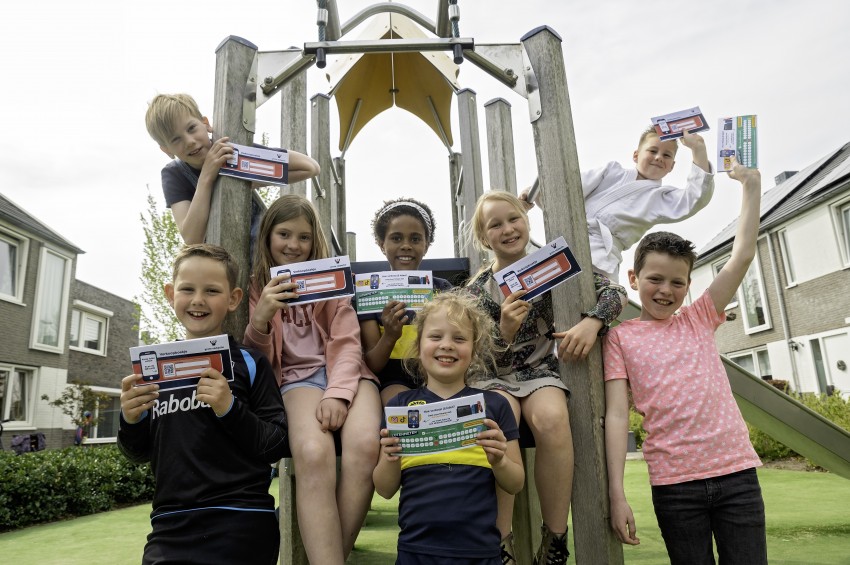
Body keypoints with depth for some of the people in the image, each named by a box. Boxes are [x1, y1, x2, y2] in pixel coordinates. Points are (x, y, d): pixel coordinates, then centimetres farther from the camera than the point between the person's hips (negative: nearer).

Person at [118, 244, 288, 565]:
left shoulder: (248, 364, -6)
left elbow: (276, 446, -8)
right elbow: (141, 454, 13)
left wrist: (230, 409, -22)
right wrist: (131, 421, -7)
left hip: (239, 526, -4)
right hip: (170, 527, 4)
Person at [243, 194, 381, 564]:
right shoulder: (257, 287, 13)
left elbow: (347, 343, 1)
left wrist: (337, 394, -18)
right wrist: (259, 320, -14)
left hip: (345, 372, 1)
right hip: (298, 376, 0)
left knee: (364, 445, -33)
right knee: (313, 454, -35)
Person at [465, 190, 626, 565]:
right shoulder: (478, 289, 0)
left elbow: (613, 291, -1)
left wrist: (592, 322, -21)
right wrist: (505, 332, -27)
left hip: (541, 370, 1)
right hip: (494, 377, 0)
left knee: (551, 419, -34)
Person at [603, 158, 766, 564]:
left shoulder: (698, 320, 9)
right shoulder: (620, 338, 1)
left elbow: (743, 255, 3)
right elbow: (616, 415, -6)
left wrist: (751, 185, 3)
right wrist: (616, 494, -12)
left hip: (736, 471, 2)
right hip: (674, 483, -2)